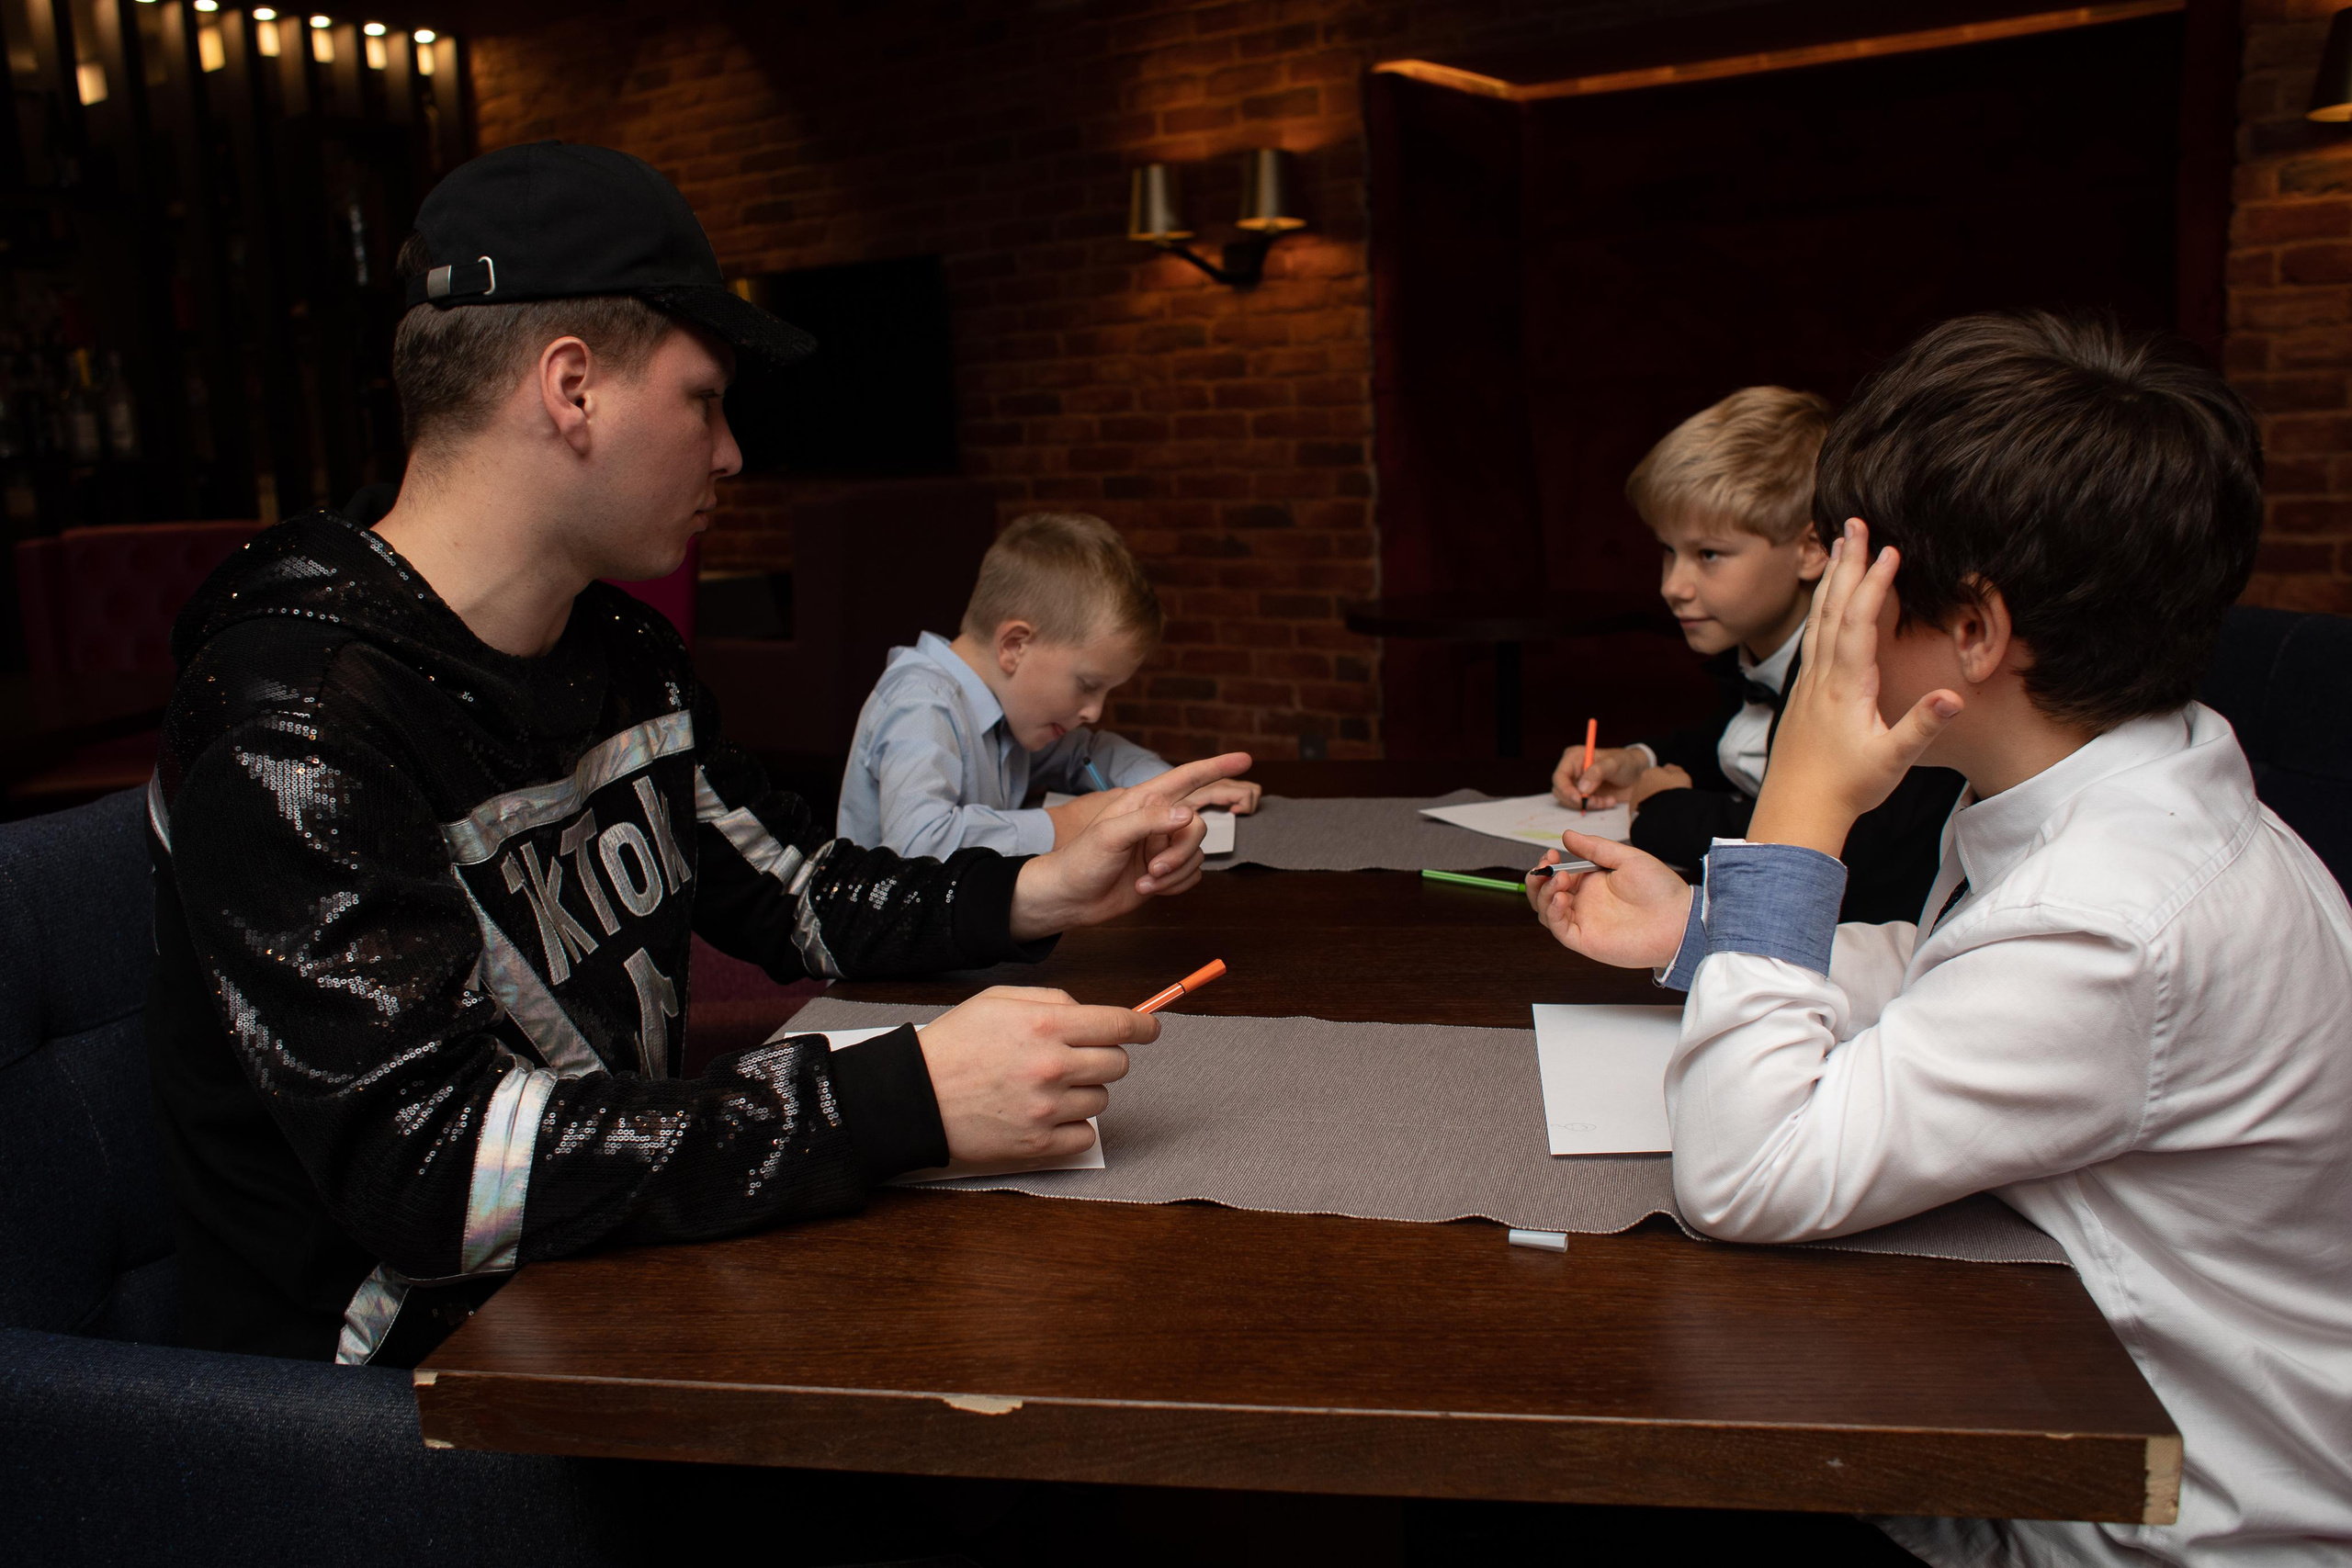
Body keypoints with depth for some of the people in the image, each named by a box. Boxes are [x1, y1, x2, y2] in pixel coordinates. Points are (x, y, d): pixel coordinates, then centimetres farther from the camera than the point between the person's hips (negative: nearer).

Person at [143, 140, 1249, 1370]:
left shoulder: (622, 654, 6)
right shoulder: (294, 726, -22)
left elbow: (790, 892, 16)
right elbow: (423, 1165, -31)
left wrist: (1040, 893, 1)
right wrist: (906, 1103, -37)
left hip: (621, 1280, 8)